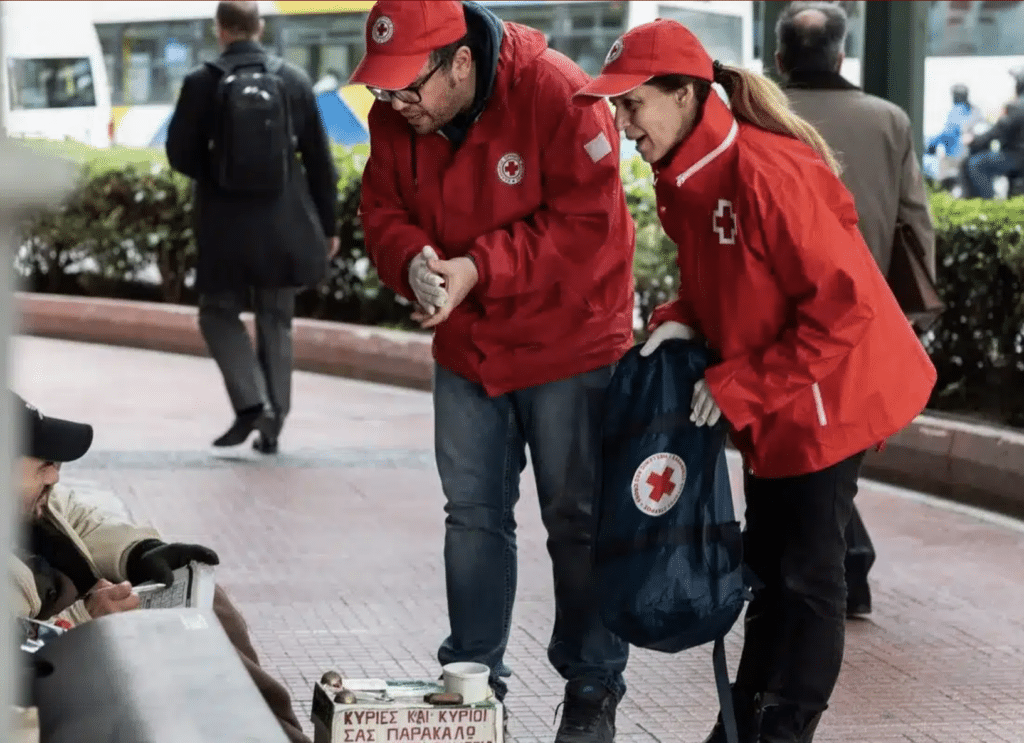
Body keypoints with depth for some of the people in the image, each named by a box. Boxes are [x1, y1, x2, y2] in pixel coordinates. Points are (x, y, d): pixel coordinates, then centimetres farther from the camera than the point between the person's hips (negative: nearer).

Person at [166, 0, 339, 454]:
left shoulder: (201, 83, -8)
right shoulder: (294, 80, -1)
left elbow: (180, 155, -3)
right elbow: (319, 159, 2)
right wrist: (328, 225, 11)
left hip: (226, 225, -2)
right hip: (283, 226, 2)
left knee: (219, 313, 14)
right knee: (275, 321, 13)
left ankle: (252, 403, -5)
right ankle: (272, 426, 13)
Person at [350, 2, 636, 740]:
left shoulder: (557, 95, -24)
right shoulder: (395, 118, -6)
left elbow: (586, 221, -26)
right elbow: (384, 211, 1)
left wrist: (479, 269, -29)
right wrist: (412, 262, -22)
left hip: (567, 343, -5)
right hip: (465, 347, 6)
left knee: (577, 519, 3)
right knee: (473, 514, 12)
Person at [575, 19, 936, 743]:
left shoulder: (767, 173, -27)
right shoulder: (684, 178, 2)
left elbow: (841, 303, -26)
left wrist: (741, 384, -22)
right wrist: (683, 322, -5)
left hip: (828, 393, -9)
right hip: (771, 409, 9)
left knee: (807, 572, -1)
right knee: (766, 566, 17)